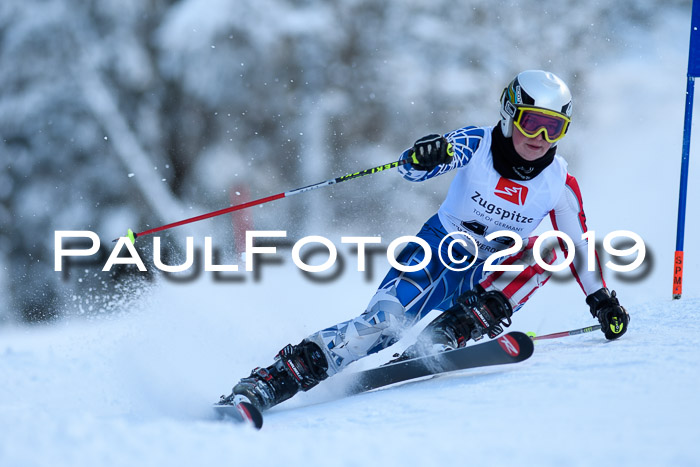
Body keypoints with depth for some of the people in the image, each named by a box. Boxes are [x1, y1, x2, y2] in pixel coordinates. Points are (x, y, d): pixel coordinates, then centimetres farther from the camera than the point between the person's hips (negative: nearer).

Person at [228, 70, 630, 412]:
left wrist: (602, 301, 6)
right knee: (383, 322, -27)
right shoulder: (477, 146, -13)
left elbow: (578, 244, 7)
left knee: (543, 252, -26)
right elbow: (413, 169, -25)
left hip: (488, 276, 3)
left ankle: (447, 336, -34)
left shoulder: (561, 183, -7)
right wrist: (421, 158, -49)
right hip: (438, 251, -3)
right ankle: (269, 382, -32)